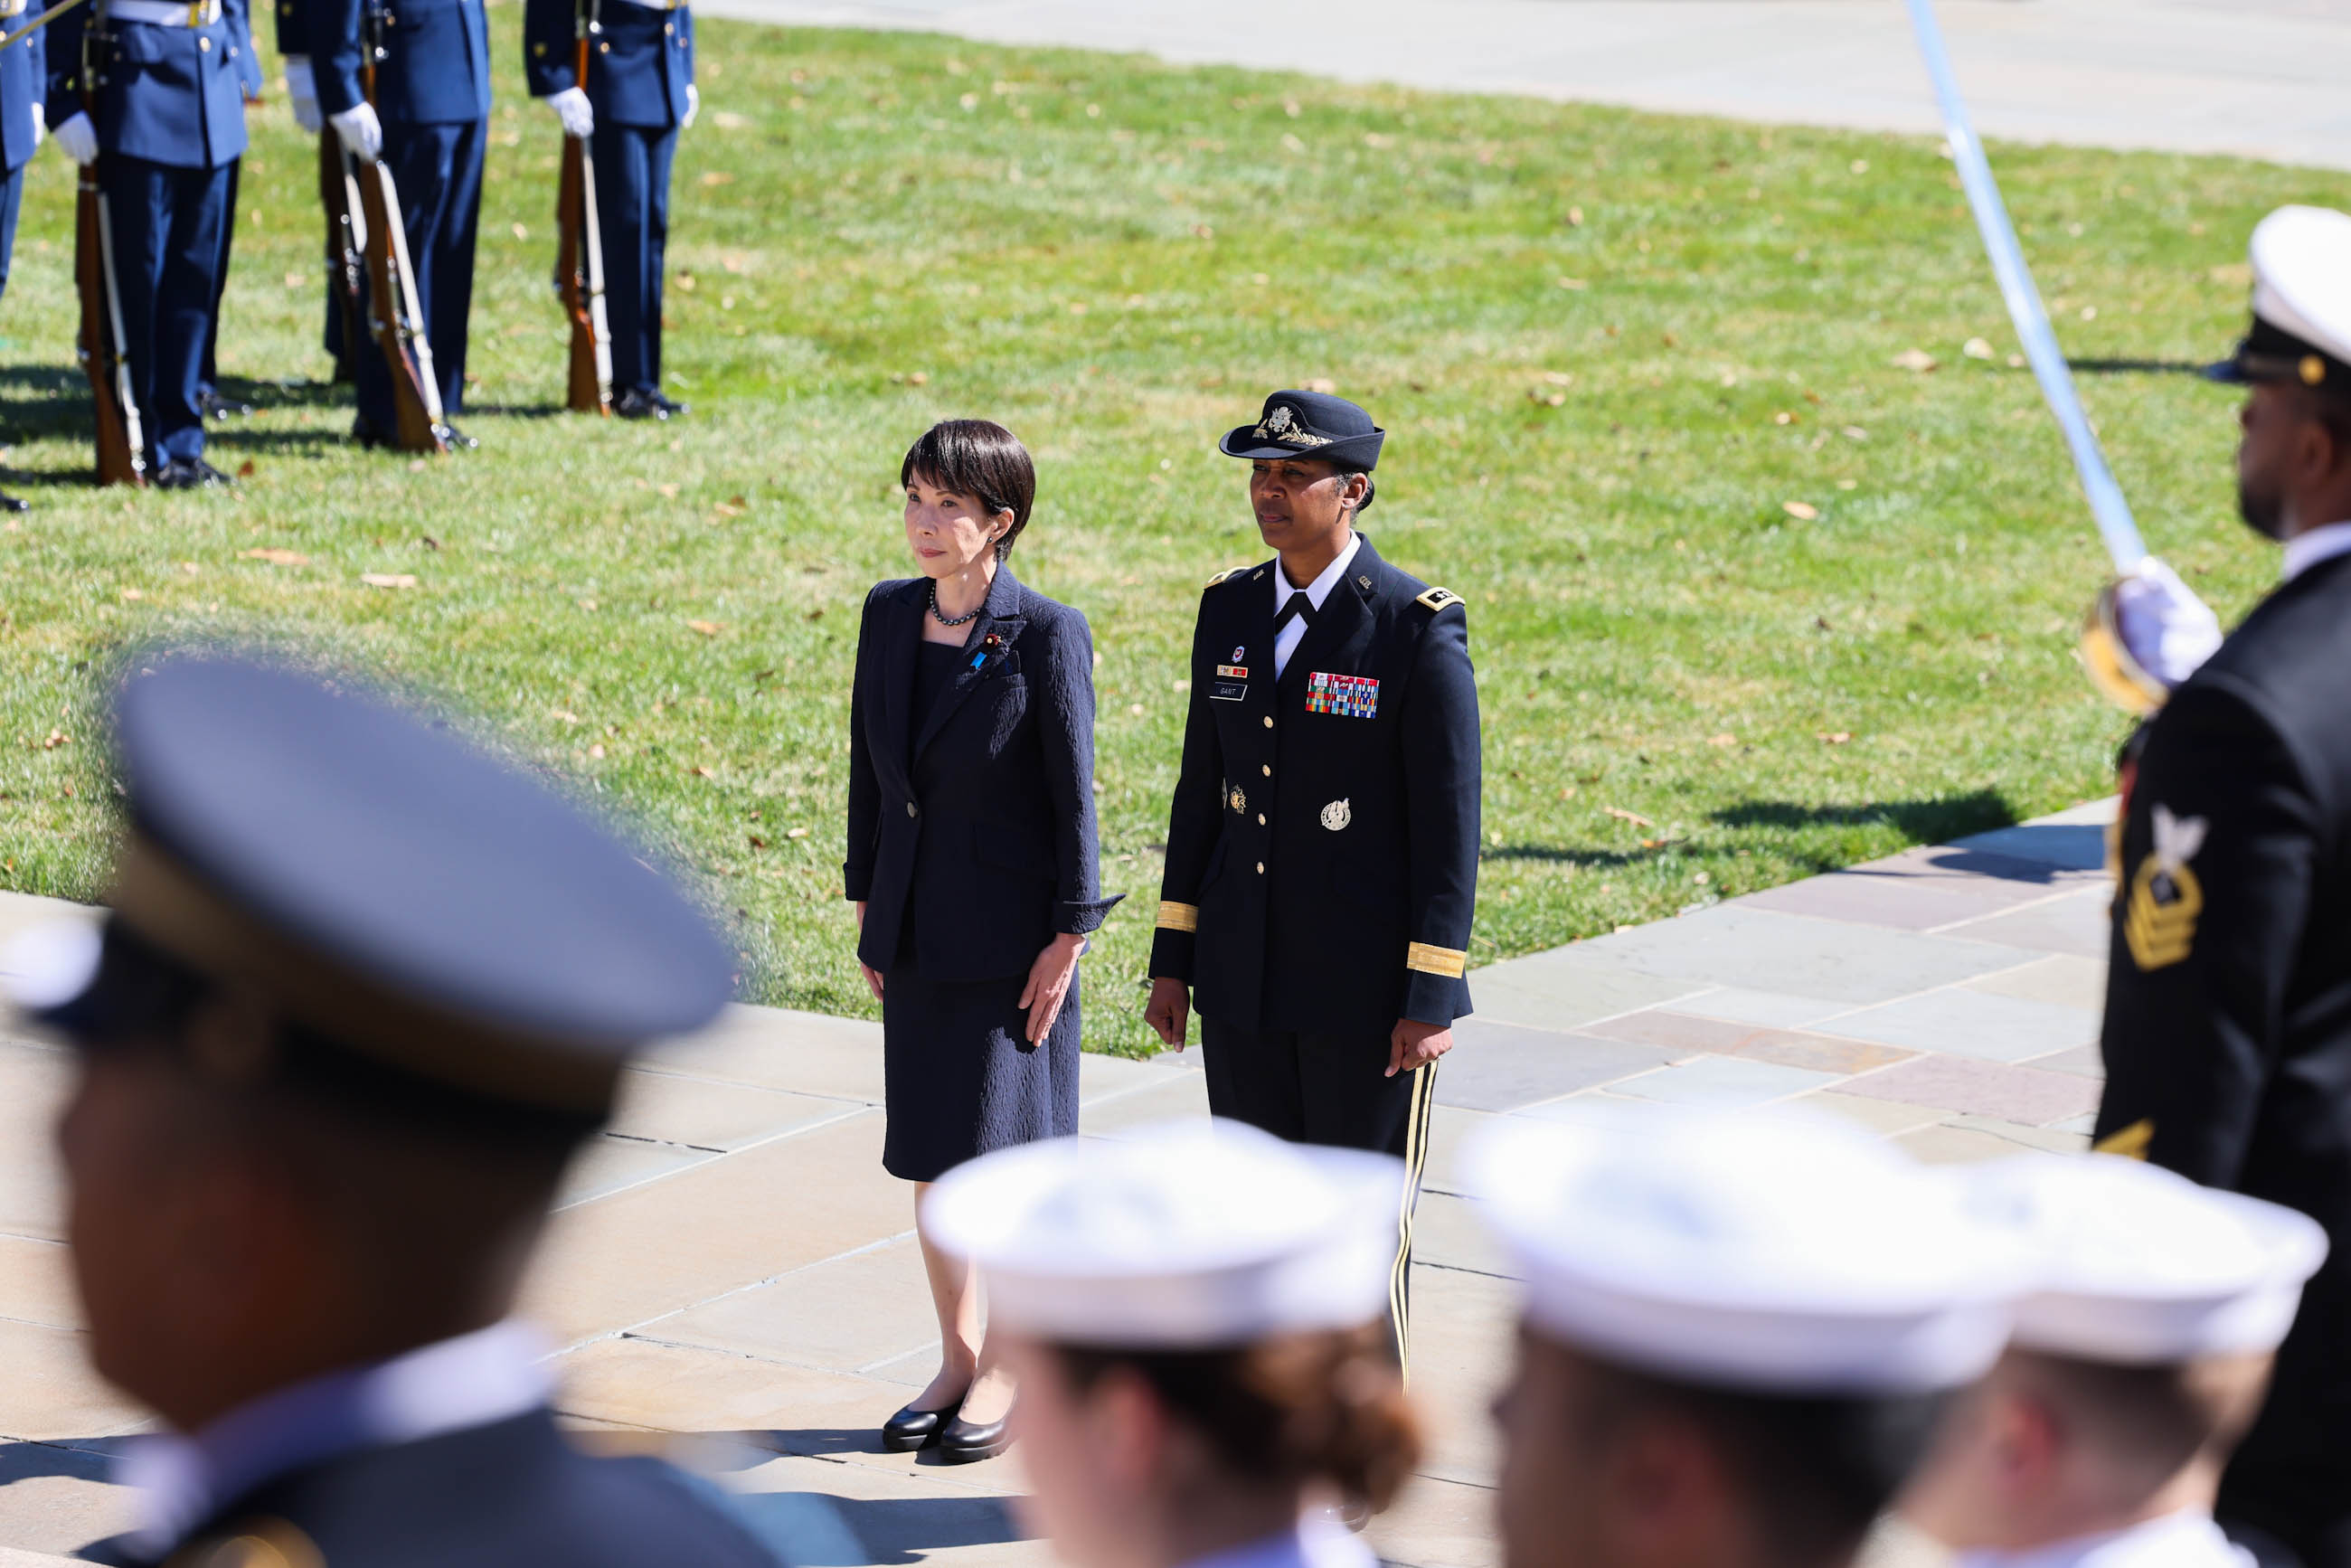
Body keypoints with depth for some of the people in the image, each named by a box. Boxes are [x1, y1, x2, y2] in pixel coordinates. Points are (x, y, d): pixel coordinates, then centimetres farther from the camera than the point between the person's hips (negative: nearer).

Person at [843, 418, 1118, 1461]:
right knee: (928, 1159, 11)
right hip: (917, 926, 6)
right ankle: (956, 1357, 24)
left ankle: (1008, 1369, 16)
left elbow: (1074, 793, -11)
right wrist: (867, 908, 11)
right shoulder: (889, 616, 3)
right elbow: (870, 768, 11)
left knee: (1005, 1153, 1)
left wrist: (1067, 940, -11)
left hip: (1012, 933, -6)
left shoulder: (1046, 636, -13)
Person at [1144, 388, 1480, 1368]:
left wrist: (1430, 999, -14)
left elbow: (1449, 822, -11)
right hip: (1245, 984, 6)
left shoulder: (1419, 628, -11)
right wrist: (1173, 958, 11)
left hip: (1369, 991, -5)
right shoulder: (1231, 610, 7)